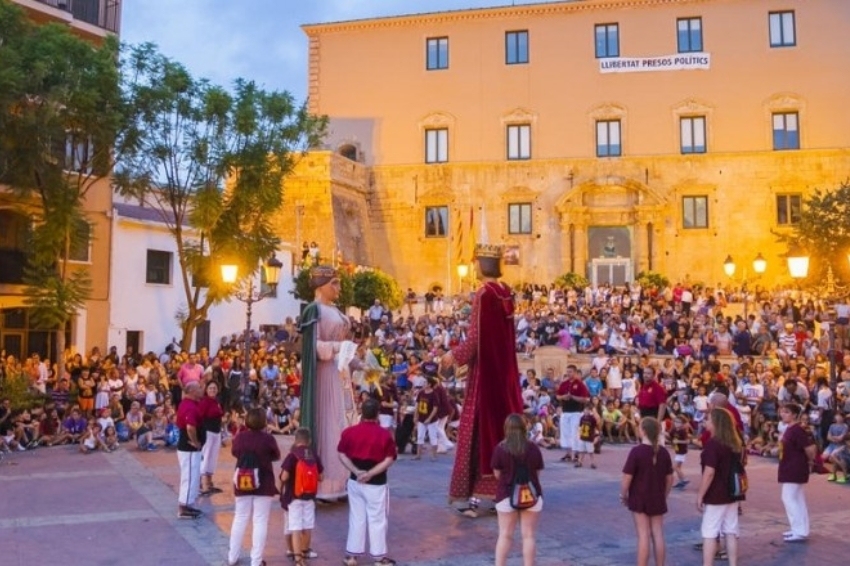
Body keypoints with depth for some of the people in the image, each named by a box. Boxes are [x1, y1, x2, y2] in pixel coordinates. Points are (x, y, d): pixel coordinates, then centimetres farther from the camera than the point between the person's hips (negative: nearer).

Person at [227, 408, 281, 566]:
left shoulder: (240, 437, -8)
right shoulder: (268, 438, -15)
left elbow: (234, 453, 12)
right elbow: (276, 457, 1)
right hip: (264, 484, -3)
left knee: (240, 518, 16)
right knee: (260, 521, 3)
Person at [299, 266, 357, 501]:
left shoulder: (335, 310, 17)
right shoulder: (314, 310, -8)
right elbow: (314, 346, -15)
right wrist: (341, 346, -18)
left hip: (340, 373, 9)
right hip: (325, 374, -9)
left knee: (343, 423, 9)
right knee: (328, 425, -7)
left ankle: (339, 482, 15)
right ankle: (324, 485, -1)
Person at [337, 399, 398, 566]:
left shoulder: (349, 432, -3)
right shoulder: (384, 434, -13)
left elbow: (342, 455, -2)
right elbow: (389, 460, -15)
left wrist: (356, 471, -9)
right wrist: (370, 474, -16)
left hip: (355, 481, 4)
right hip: (376, 483, -4)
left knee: (356, 518, 15)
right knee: (377, 520, 7)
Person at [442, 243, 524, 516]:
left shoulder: (483, 293, -16)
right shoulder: (506, 292, 6)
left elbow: (475, 338, -17)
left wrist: (454, 355, -3)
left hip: (485, 371, -7)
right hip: (505, 369, 7)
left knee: (480, 426, -3)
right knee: (504, 423, 14)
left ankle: (475, 497, -1)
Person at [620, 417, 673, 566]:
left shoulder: (636, 451, -16)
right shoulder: (663, 452, -1)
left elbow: (627, 477, -16)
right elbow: (669, 478, 6)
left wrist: (623, 495, -2)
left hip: (639, 499, -4)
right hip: (657, 499, 4)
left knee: (643, 536, 0)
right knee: (658, 535, 10)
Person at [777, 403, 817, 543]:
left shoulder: (797, 430, -20)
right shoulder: (789, 429, 10)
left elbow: (811, 448, -24)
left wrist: (810, 462, -9)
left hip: (795, 470, -10)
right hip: (790, 469, 10)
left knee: (789, 499, -6)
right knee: (797, 500, 15)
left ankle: (800, 532, 0)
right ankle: (799, 530, 24)